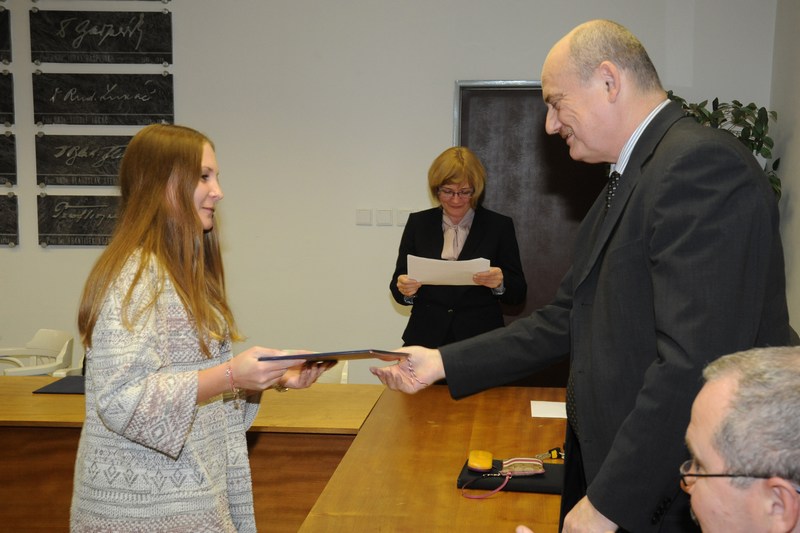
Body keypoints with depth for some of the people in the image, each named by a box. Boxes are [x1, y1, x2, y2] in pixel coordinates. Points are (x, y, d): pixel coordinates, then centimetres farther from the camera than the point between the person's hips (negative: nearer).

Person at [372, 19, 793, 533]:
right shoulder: (631, 179, 12)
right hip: (604, 460, 9)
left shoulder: (702, 163, -19)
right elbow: (566, 321, 12)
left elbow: (696, 362, -26)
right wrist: (443, 362, 7)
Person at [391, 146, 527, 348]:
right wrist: (404, 289, -12)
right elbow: (399, 284, 10)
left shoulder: (500, 226, 4)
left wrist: (500, 283, -16)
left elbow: (518, 294, 4)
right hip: (426, 339, 1)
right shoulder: (418, 223, 9)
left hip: (481, 340, -1)